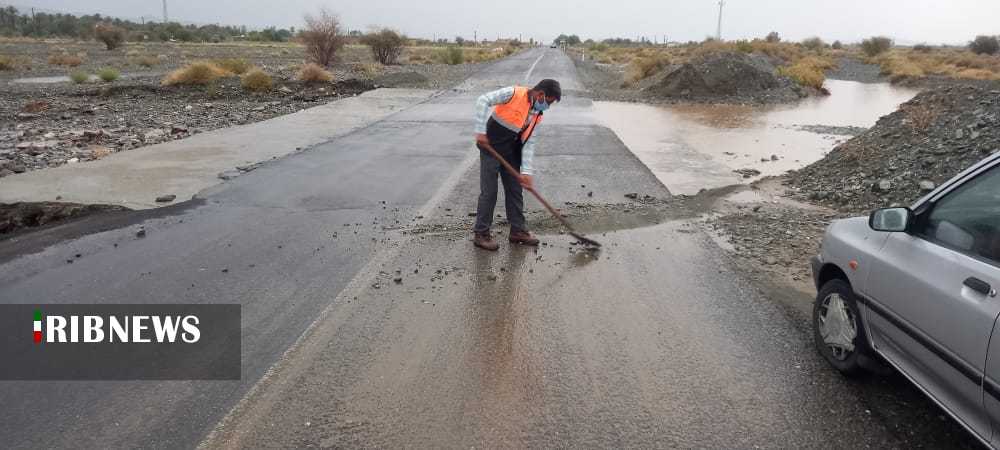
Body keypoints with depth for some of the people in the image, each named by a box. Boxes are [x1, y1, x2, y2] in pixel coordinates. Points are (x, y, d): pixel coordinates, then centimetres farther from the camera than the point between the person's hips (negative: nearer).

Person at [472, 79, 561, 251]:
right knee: (489, 191, -4)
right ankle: (481, 234, 7)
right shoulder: (514, 94, -16)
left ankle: (518, 230, 22)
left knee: (515, 190, 10)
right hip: (491, 148, -7)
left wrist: (526, 171, -6)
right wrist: (481, 131, -24)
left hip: (511, 152, 7)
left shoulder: (538, 115, 4)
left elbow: (530, 143, 2)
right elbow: (483, 101, -21)